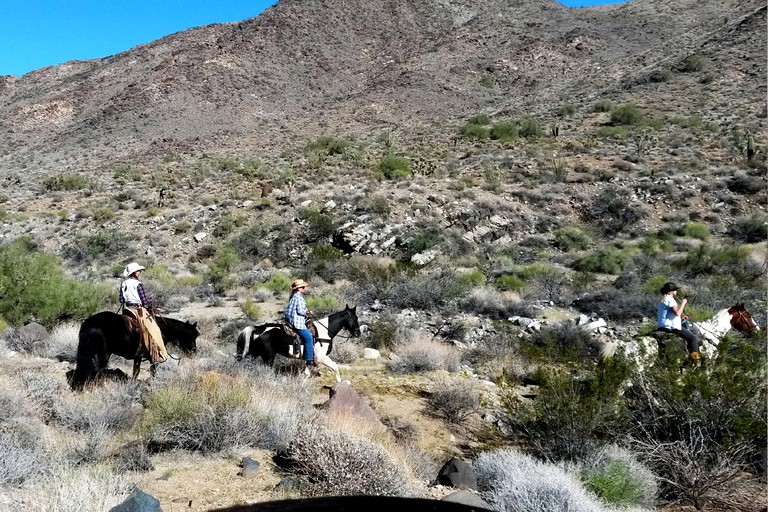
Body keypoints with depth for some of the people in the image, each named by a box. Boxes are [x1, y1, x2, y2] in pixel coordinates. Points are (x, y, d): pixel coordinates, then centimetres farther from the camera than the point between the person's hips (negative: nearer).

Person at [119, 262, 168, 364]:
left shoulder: (123, 283, 5)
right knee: (153, 332, 2)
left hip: (127, 310, 8)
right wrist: (152, 302, 3)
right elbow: (145, 301, -16)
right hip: (139, 311, -8)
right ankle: (156, 356, 2)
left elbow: (121, 300, 8)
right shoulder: (138, 284, -16)